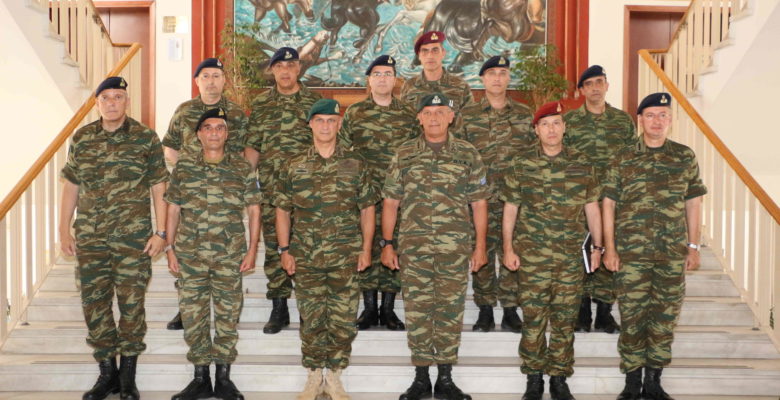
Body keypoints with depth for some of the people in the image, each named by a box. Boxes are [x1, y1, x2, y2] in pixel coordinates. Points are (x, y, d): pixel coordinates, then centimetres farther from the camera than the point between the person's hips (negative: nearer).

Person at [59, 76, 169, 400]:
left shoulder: (146, 138, -1)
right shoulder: (81, 138, 8)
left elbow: (158, 187, 0)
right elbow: (71, 187, 13)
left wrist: (161, 232, -6)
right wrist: (64, 230, 10)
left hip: (133, 235, -3)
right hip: (90, 236, 3)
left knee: (131, 303, 2)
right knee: (94, 302, 7)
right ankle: (107, 373, 22)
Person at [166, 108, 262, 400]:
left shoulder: (242, 168, 3)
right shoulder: (183, 167, 6)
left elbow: (253, 210, 4)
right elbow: (173, 210, 9)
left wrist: (252, 249, -2)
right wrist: (170, 248, 5)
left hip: (230, 256, -1)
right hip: (190, 255, 1)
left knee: (227, 316, 4)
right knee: (192, 316, 5)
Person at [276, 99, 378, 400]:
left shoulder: (355, 164, 3)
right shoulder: (293, 167, 4)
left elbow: (367, 209, 6)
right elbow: (283, 211, 9)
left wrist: (366, 249, 0)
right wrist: (285, 250, 3)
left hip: (346, 258, 0)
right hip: (306, 259, 1)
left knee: (343, 321, 3)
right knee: (311, 320, 8)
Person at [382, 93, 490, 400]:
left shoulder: (468, 154, 4)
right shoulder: (404, 155, 6)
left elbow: (479, 203, 6)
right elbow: (390, 202, 8)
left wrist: (480, 245, 2)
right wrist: (387, 243, 4)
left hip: (455, 248, 0)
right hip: (413, 247, 1)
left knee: (450, 311, 5)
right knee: (417, 311, 4)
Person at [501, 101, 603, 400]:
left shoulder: (581, 164, 5)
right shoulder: (522, 163, 1)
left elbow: (592, 207, 11)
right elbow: (510, 209, 4)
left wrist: (597, 246, 9)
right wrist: (508, 248, 0)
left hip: (571, 256, 1)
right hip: (531, 255, -1)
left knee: (565, 319, 7)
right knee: (533, 319, 3)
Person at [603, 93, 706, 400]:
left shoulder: (685, 157, 6)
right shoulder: (623, 159, 0)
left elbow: (693, 203, 9)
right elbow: (608, 204, 1)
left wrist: (693, 246, 5)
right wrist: (609, 248, -4)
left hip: (673, 254, 2)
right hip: (631, 253, -2)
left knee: (665, 319, 8)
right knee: (632, 318, 3)